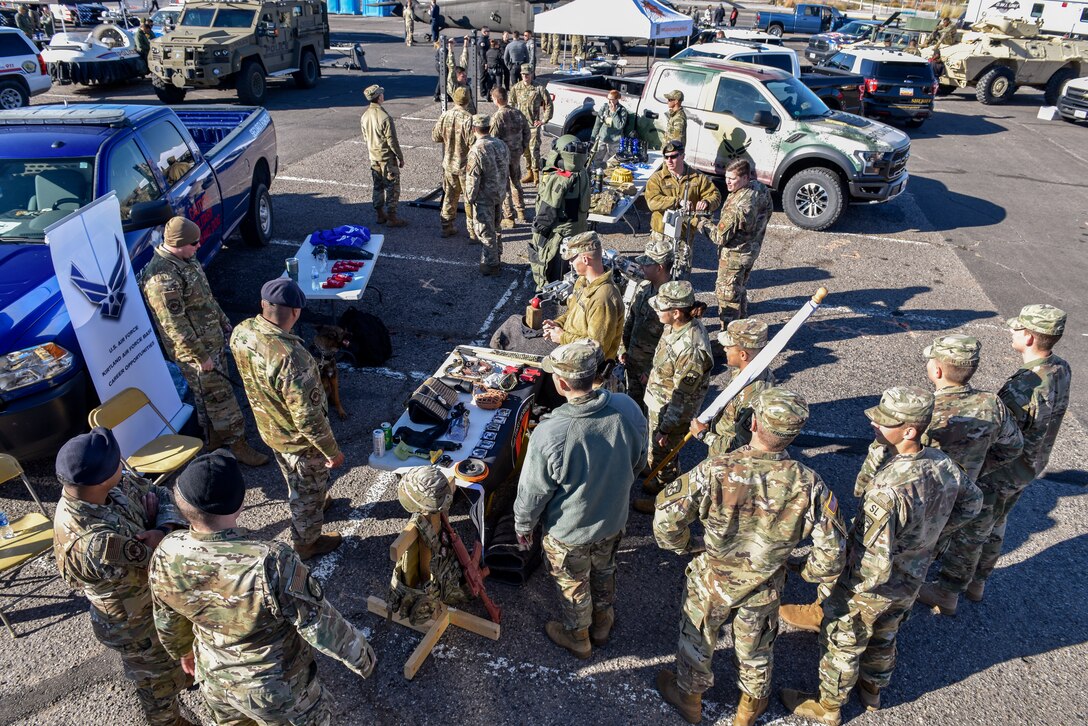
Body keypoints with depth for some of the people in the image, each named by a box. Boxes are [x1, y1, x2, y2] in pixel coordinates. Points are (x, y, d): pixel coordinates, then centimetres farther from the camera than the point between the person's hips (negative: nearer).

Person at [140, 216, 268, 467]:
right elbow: (175, 325, -26)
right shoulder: (163, 277, -27)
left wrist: (224, 322, 21)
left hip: (213, 339, 9)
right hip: (196, 349, -9)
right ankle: (238, 444, 13)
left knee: (209, 394, 20)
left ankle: (214, 439, 35)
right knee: (219, 395, 1)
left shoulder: (185, 259, 4)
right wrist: (200, 356, -21)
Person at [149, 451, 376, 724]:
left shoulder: (166, 555, -22)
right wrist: (363, 658, -9)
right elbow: (322, 626, -28)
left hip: (213, 679, 5)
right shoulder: (271, 563, -41)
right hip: (275, 687, -4)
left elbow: (167, 622, -1)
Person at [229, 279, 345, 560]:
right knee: (309, 490, 21)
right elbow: (308, 418, -32)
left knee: (294, 480, 34)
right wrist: (332, 451, -19)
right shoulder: (291, 358, -42)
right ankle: (306, 542, 45)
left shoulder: (241, 332, -18)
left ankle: (316, 503, 63)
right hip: (299, 439, -7)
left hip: (269, 428, 7)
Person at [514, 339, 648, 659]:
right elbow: (637, 459, -3)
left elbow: (533, 491, -21)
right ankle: (602, 625, 57)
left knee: (573, 585, 24)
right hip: (614, 519, 4)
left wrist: (523, 525, -1)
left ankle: (577, 638, 51)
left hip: (569, 531, -4)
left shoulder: (549, 433, -37)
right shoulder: (627, 408, -23)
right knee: (604, 572, 31)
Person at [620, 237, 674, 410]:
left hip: (653, 367, -7)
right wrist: (623, 349, 9)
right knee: (633, 404, 25)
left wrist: (652, 370, -18)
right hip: (632, 361, 7)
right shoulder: (642, 287, -2)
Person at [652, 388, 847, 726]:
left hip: (711, 582, -2)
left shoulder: (714, 471, -34)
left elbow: (666, 518, -27)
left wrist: (681, 545, -5)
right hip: (765, 591, 2)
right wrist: (811, 573, 4)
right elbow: (831, 553, -18)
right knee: (755, 648, 30)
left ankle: (689, 696, 53)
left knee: (697, 639, 27)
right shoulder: (809, 484, -27)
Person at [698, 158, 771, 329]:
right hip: (752, 249, 9)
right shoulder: (760, 187, -6)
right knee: (740, 289, 25)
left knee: (727, 295, 6)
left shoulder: (736, 206, -33)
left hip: (735, 254, -9)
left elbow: (720, 237, -24)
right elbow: (768, 212, 12)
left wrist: (704, 224, -8)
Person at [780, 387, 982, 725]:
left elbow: (875, 569, -36)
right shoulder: (944, 465, -17)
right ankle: (873, 690, 58)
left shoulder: (887, 490, -41)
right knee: (883, 637, 32)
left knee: (842, 646, 19)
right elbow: (972, 502, 6)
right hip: (909, 584, 7)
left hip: (867, 591, -7)